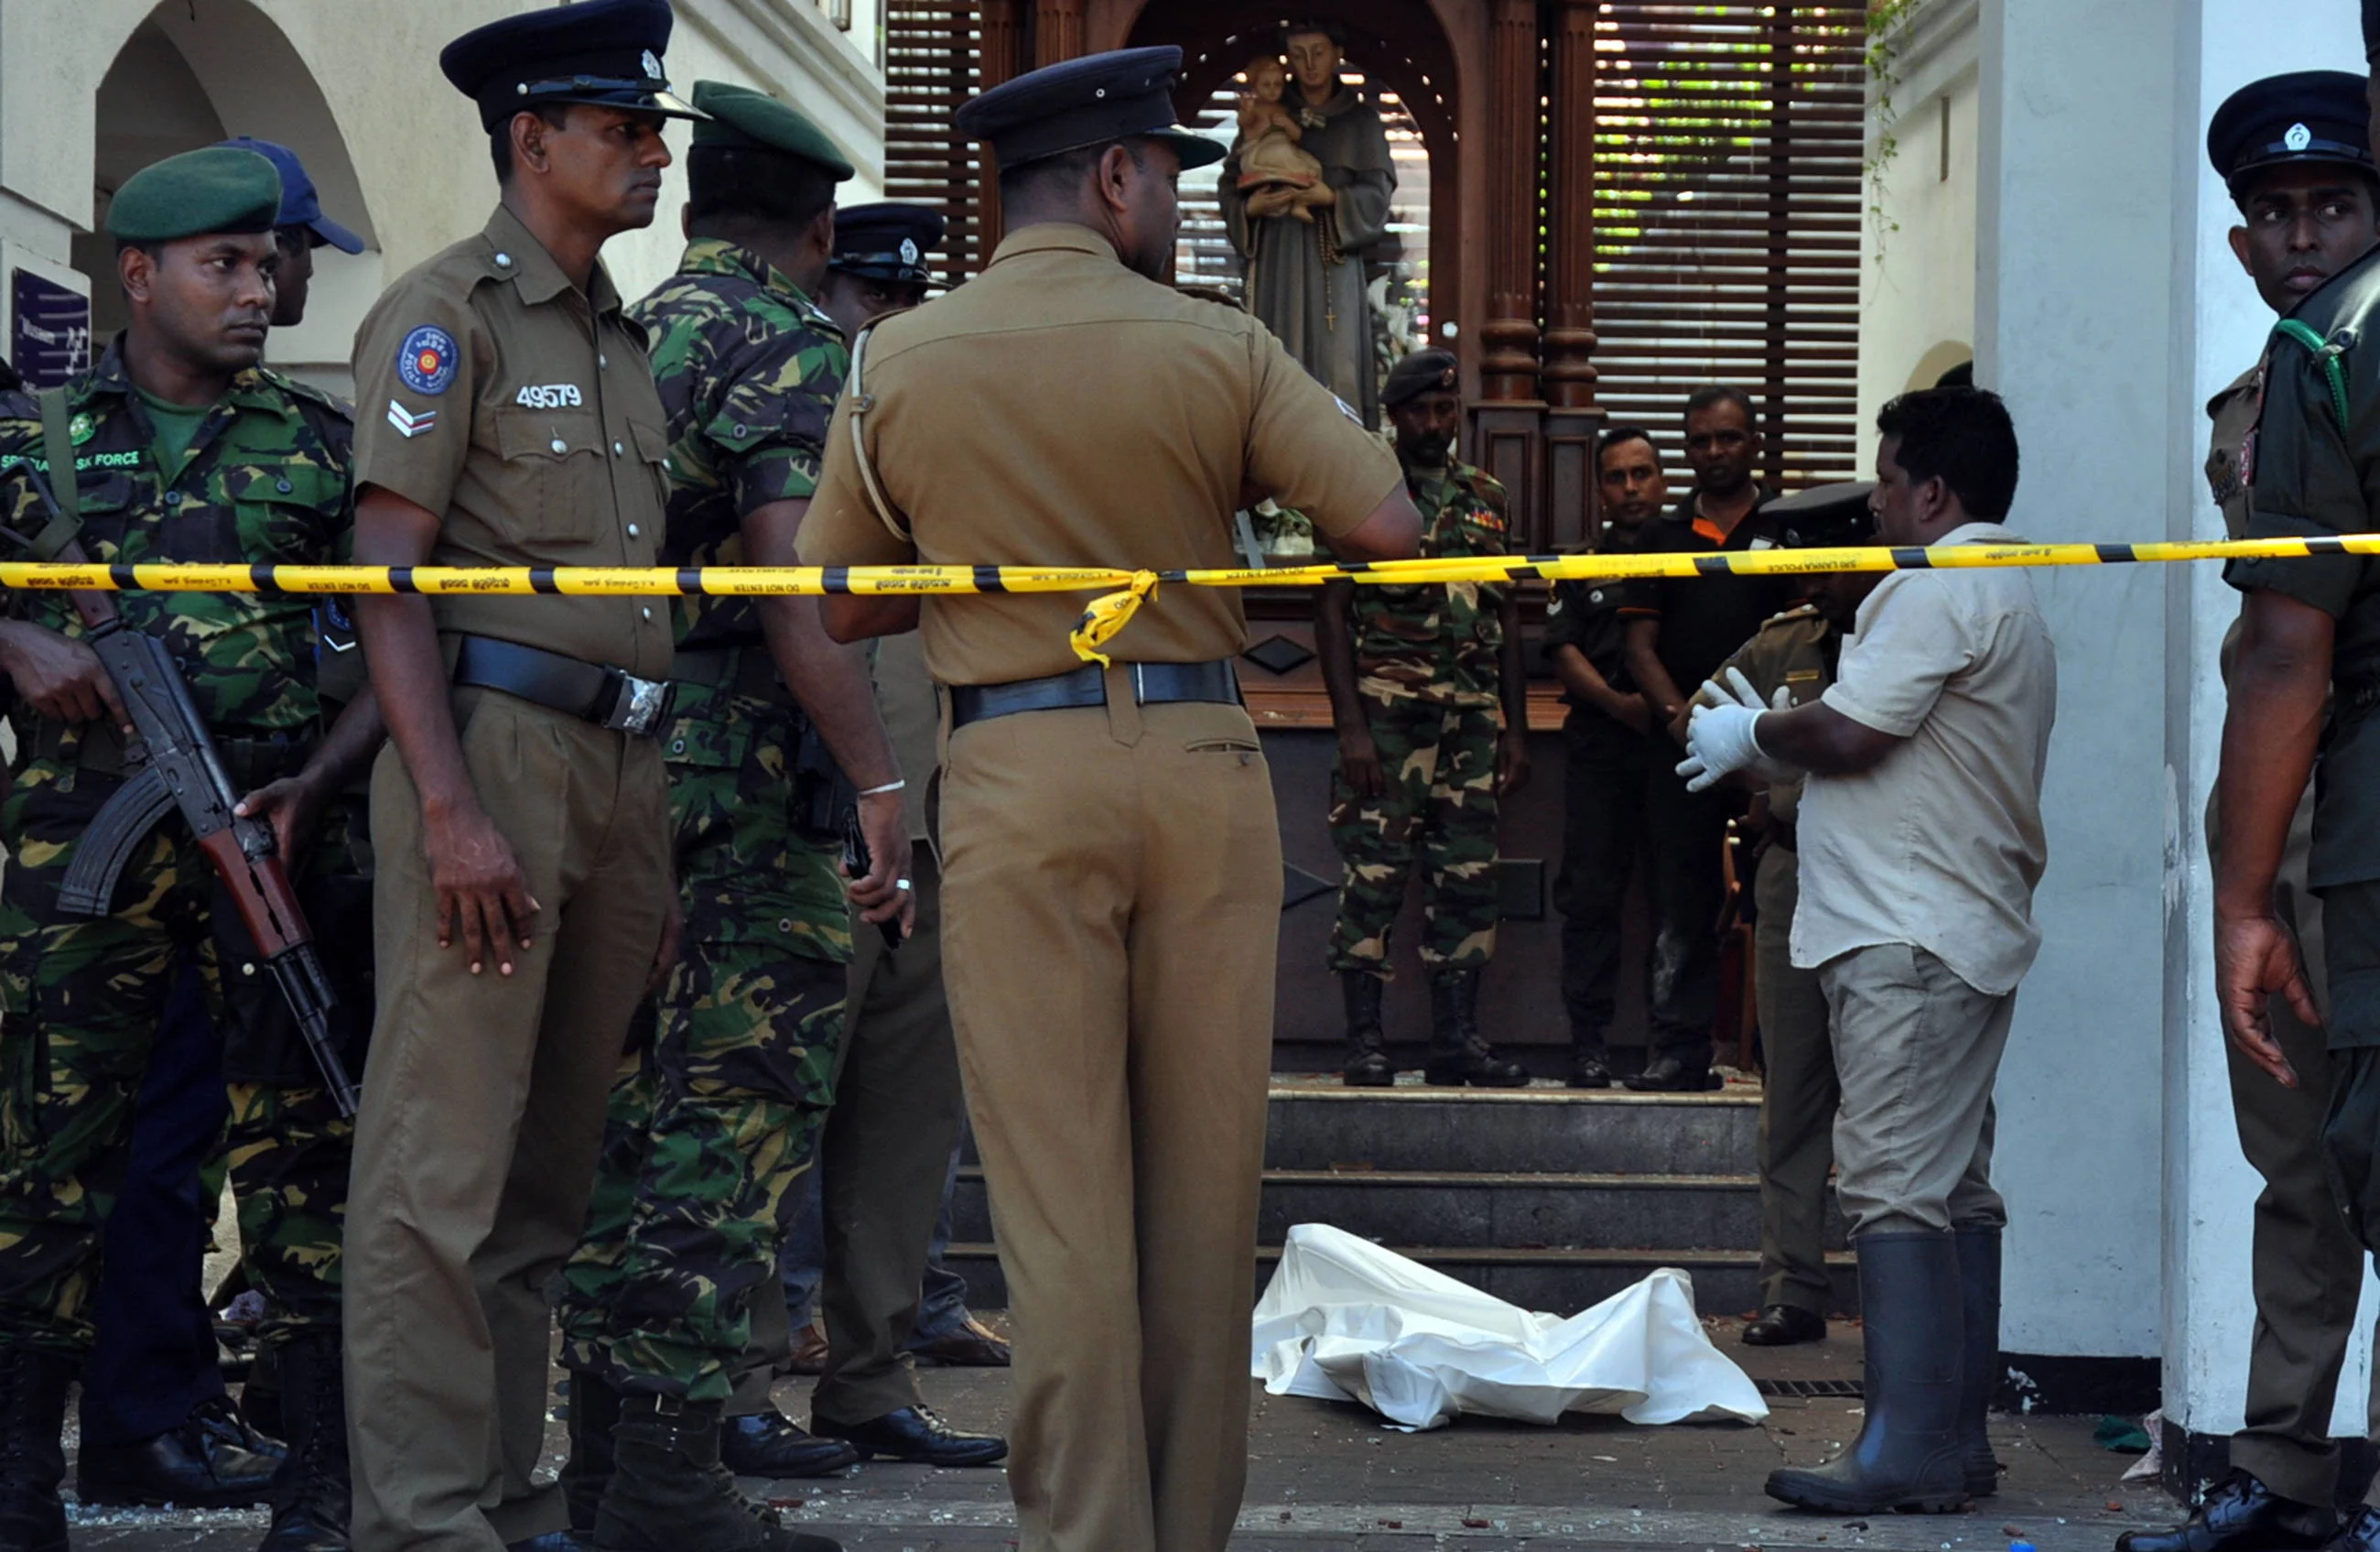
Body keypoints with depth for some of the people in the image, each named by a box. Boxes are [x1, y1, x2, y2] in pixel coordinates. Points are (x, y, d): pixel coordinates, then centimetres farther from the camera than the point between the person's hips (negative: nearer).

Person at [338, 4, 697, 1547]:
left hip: (622, 766, 8)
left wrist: (660, 828, 17)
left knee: (556, 1158, 10)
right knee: (448, 1159, -8)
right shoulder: (449, 314, -4)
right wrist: (452, 810, -20)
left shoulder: (625, 341, 20)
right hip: (495, 743, -8)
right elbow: (389, 574, -11)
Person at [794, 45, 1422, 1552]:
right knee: (1204, 1186, 10)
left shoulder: (897, 364, 2)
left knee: (1061, 1192, 1)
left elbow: (846, 605, 9)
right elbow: (1392, 527, -7)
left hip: (1015, 780, 0)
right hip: (1204, 765, 0)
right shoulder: (1218, 349, -1)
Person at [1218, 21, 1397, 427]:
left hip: (1333, 256, -1)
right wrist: (1249, 207, -11)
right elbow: (1229, 184, 11)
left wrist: (1333, 199, -17)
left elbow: (1378, 191, 1)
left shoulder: (1360, 120, 9)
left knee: (1335, 360, -8)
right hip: (1277, 256, 1)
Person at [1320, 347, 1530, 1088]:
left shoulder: (1488, 498, 15)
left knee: (1469, 876, 4)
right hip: (1387, 714, -5)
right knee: (1374, 873, -5)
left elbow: (1509, 618, 18)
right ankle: (1364, 1041, -2)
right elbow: (1331, 610, -4)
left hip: (1472, 720, 5)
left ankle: (1457, 1039, 9)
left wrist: (1515, 728, 11)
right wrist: (1350, 727, -12)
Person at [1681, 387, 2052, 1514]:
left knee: (1897, 1187, -13)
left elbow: (1848, 735, -18)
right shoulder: (2007, 596, 23)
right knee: (1954, 1188, 11)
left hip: (1907, 939, -11)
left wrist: (1752, 734, 0)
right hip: (1971, 934, 11)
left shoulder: (1937, 590, -12)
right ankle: (1956, 1439, 14)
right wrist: (1767, 730, 20)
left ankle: (1908, 1450, -17)